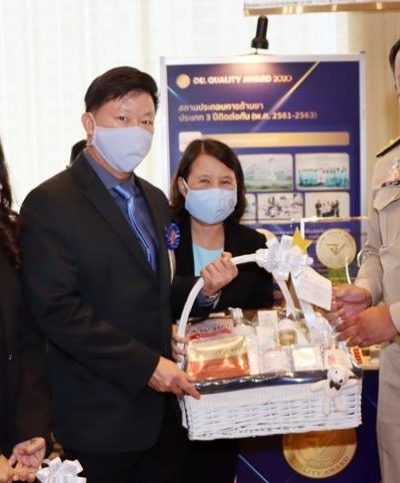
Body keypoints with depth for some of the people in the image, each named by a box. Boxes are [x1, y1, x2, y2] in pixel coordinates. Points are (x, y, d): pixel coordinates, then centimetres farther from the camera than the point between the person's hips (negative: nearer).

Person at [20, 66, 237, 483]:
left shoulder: (154, 200, 13)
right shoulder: (50, 203, -11)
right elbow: (58, 310, -19)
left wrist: (202, 289, -1)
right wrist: (146, 365, -19)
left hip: (161, 407, 7)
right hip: (100, 418, -7)